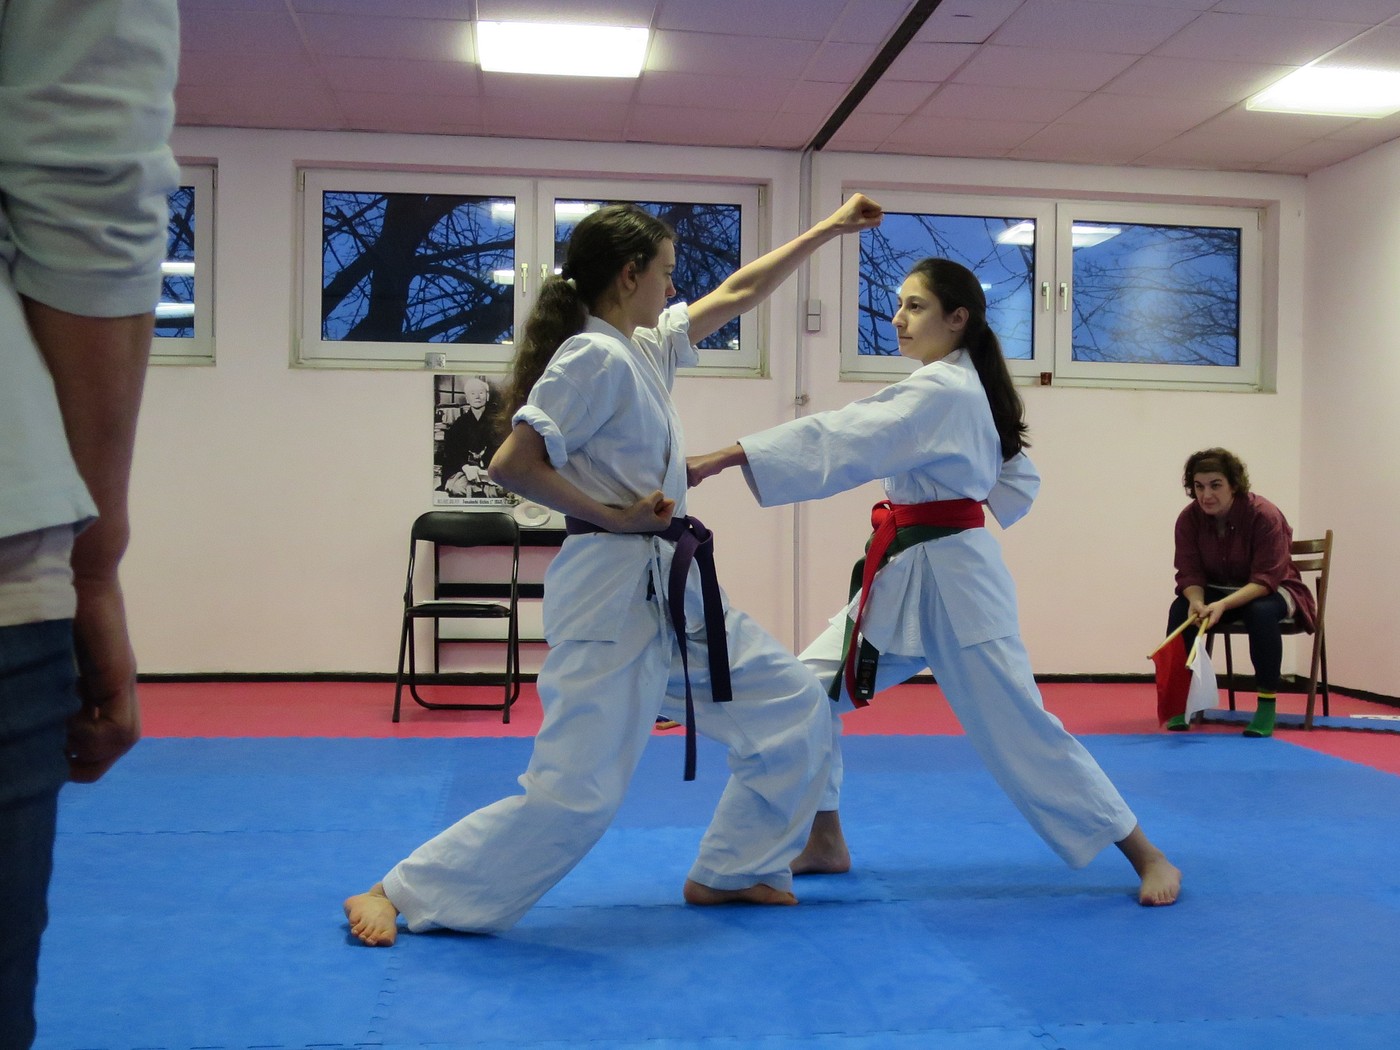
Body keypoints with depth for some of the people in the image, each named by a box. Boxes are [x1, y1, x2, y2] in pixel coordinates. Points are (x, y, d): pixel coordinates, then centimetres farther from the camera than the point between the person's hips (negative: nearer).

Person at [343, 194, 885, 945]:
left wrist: (830, 228, 26)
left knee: (793, 708, 15)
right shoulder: (596, 357, -15)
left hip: (671, 588, 10)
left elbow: (737, 294, 22)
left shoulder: (645, 347, 12)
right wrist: (615, 516, -15)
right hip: (613, 590, -10)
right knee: (575, 791, -10)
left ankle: (730, 873, 26)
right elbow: (511, 464, -21)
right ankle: (397, 896, 3)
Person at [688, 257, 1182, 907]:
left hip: (952, 581, -10)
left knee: (1018, 729, -3)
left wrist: (725, 456, -31)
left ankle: (1147, 856, 12)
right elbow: (1019, 483, 19)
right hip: (904, 577, 10)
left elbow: (841, 441, -28)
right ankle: (825, 844, 17)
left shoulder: (941, 391, -18)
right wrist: (956, 507, 10)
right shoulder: (970, 389, 12)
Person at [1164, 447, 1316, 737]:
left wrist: (1223, 605, -42)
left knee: (1261, 613, -37)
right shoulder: (1188, 518, -13)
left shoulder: (1264, 515, -24)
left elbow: (1265, 579, -27)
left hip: (1266, 591, -3)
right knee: (1180, 610, -25)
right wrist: (1197, 602, -35)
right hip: (1216, 591, 3)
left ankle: (1267, 703, -24)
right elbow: (1189, 572, -10)